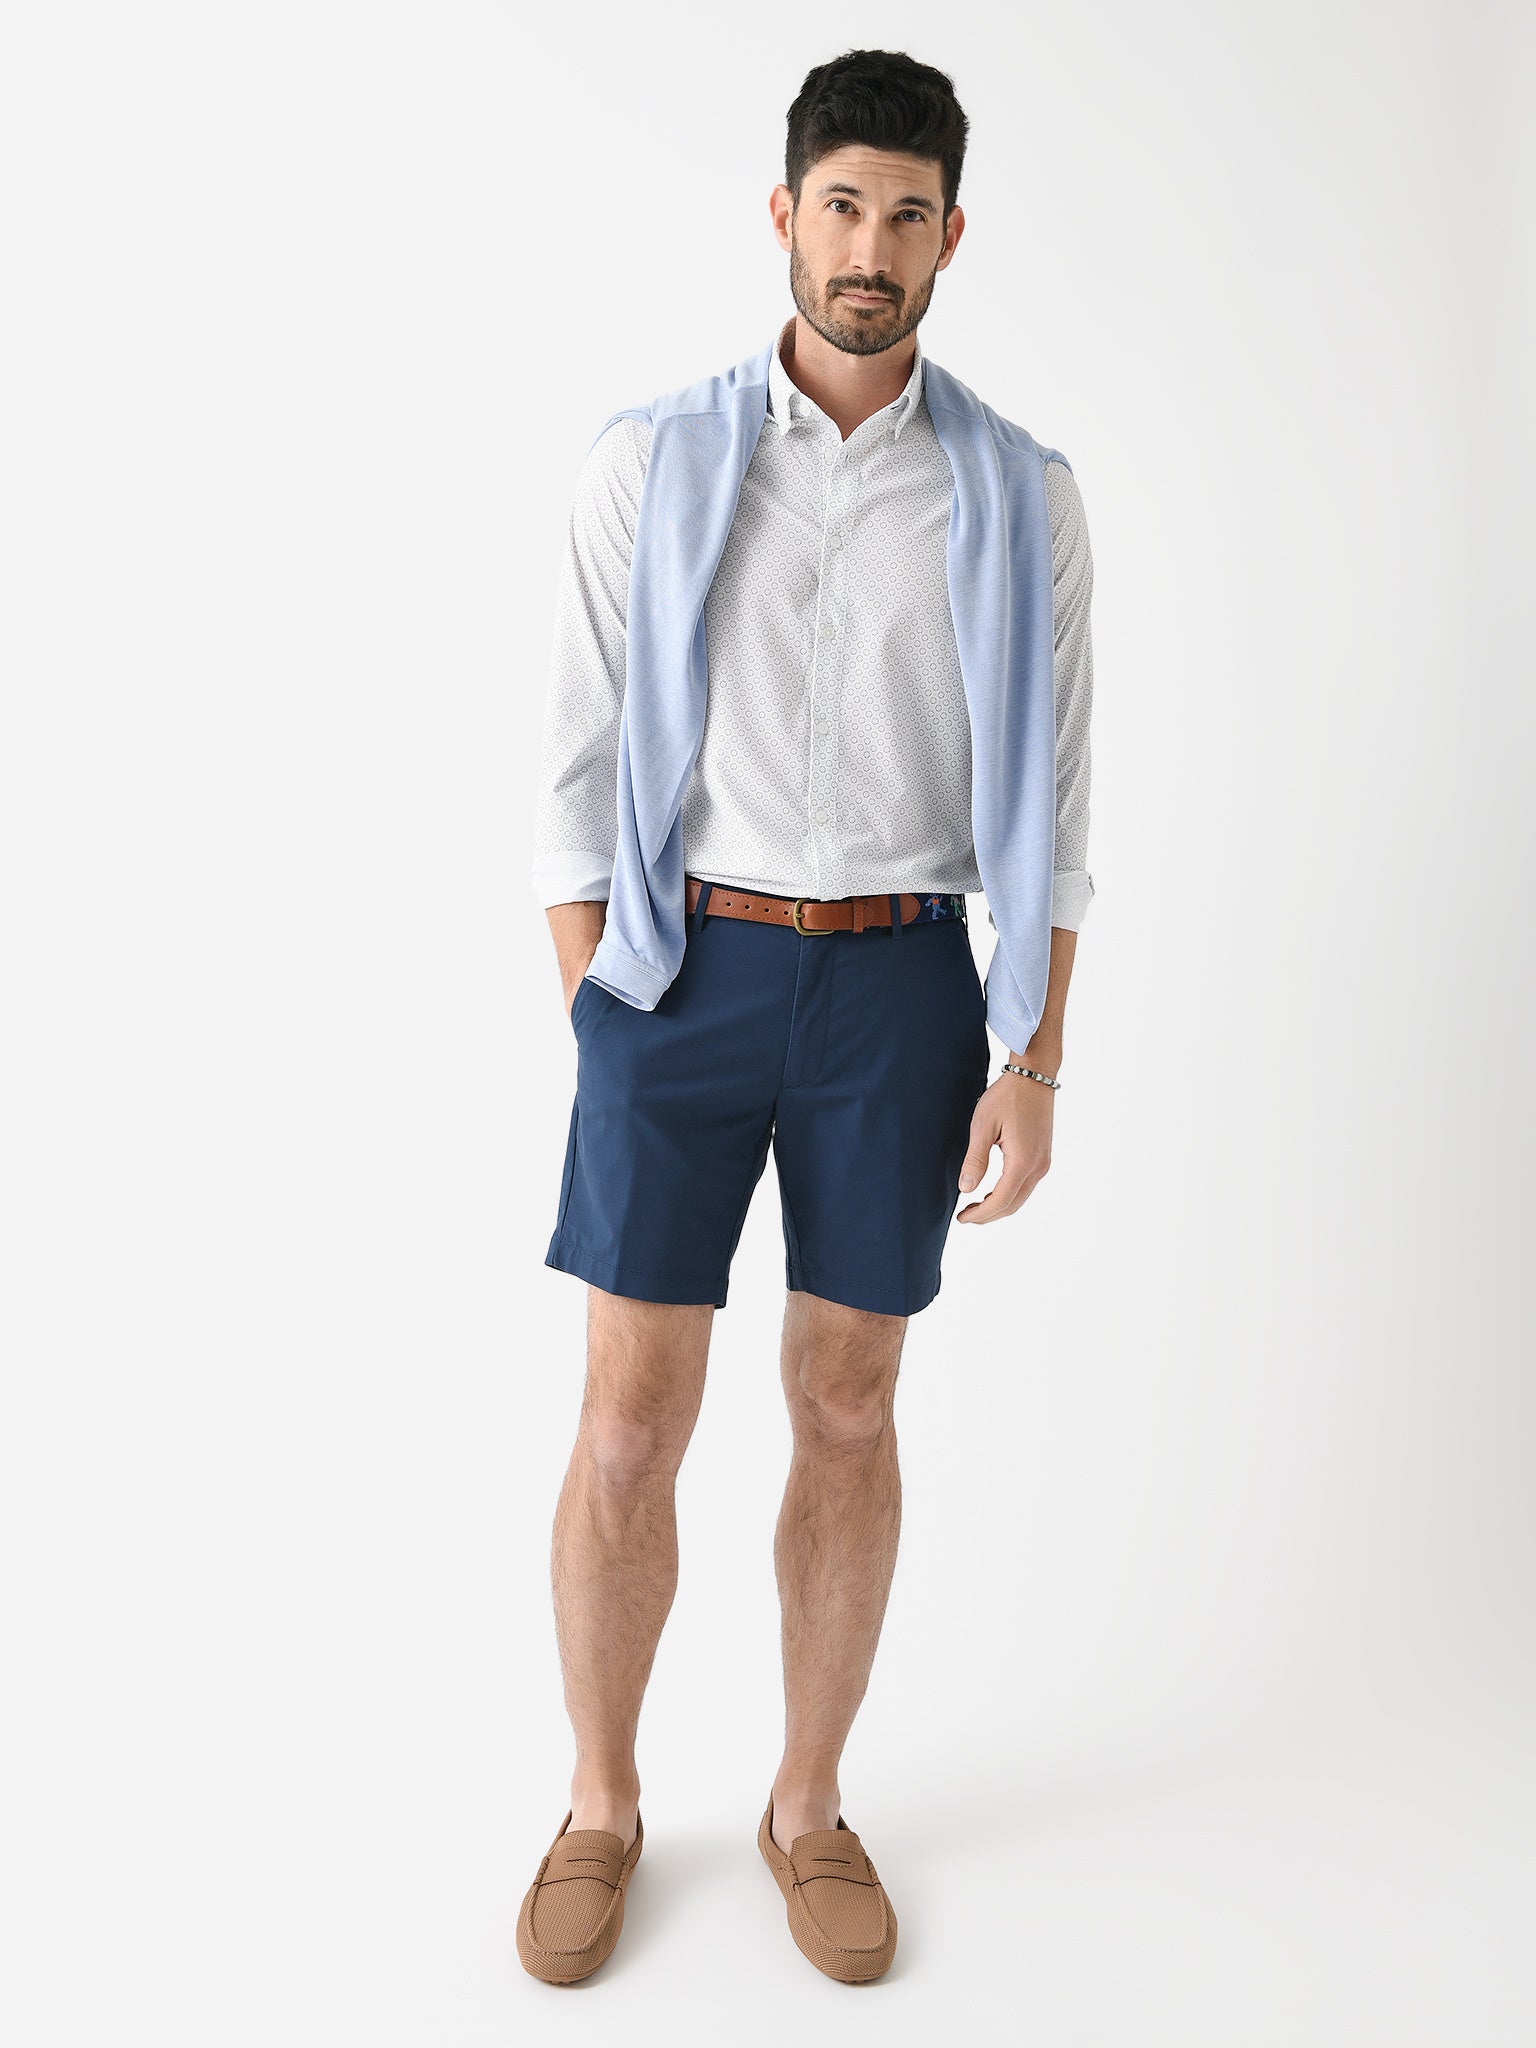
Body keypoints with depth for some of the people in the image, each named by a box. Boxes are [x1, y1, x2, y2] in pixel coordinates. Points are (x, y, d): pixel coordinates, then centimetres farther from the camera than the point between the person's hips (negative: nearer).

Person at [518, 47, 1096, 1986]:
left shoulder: (1019, 496, 4)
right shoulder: (650, 463, 1)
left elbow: (1047, 796, 4)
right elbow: (581, 763, 1)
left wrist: (1034, 1065, -3)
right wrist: (598, 1027, -4)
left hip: (900, 984, 1)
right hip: (687, 972, -1)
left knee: (848, 1411, 9)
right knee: (628, 1430, 2)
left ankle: (810, 1805, 29)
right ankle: (601, 1807, 25)